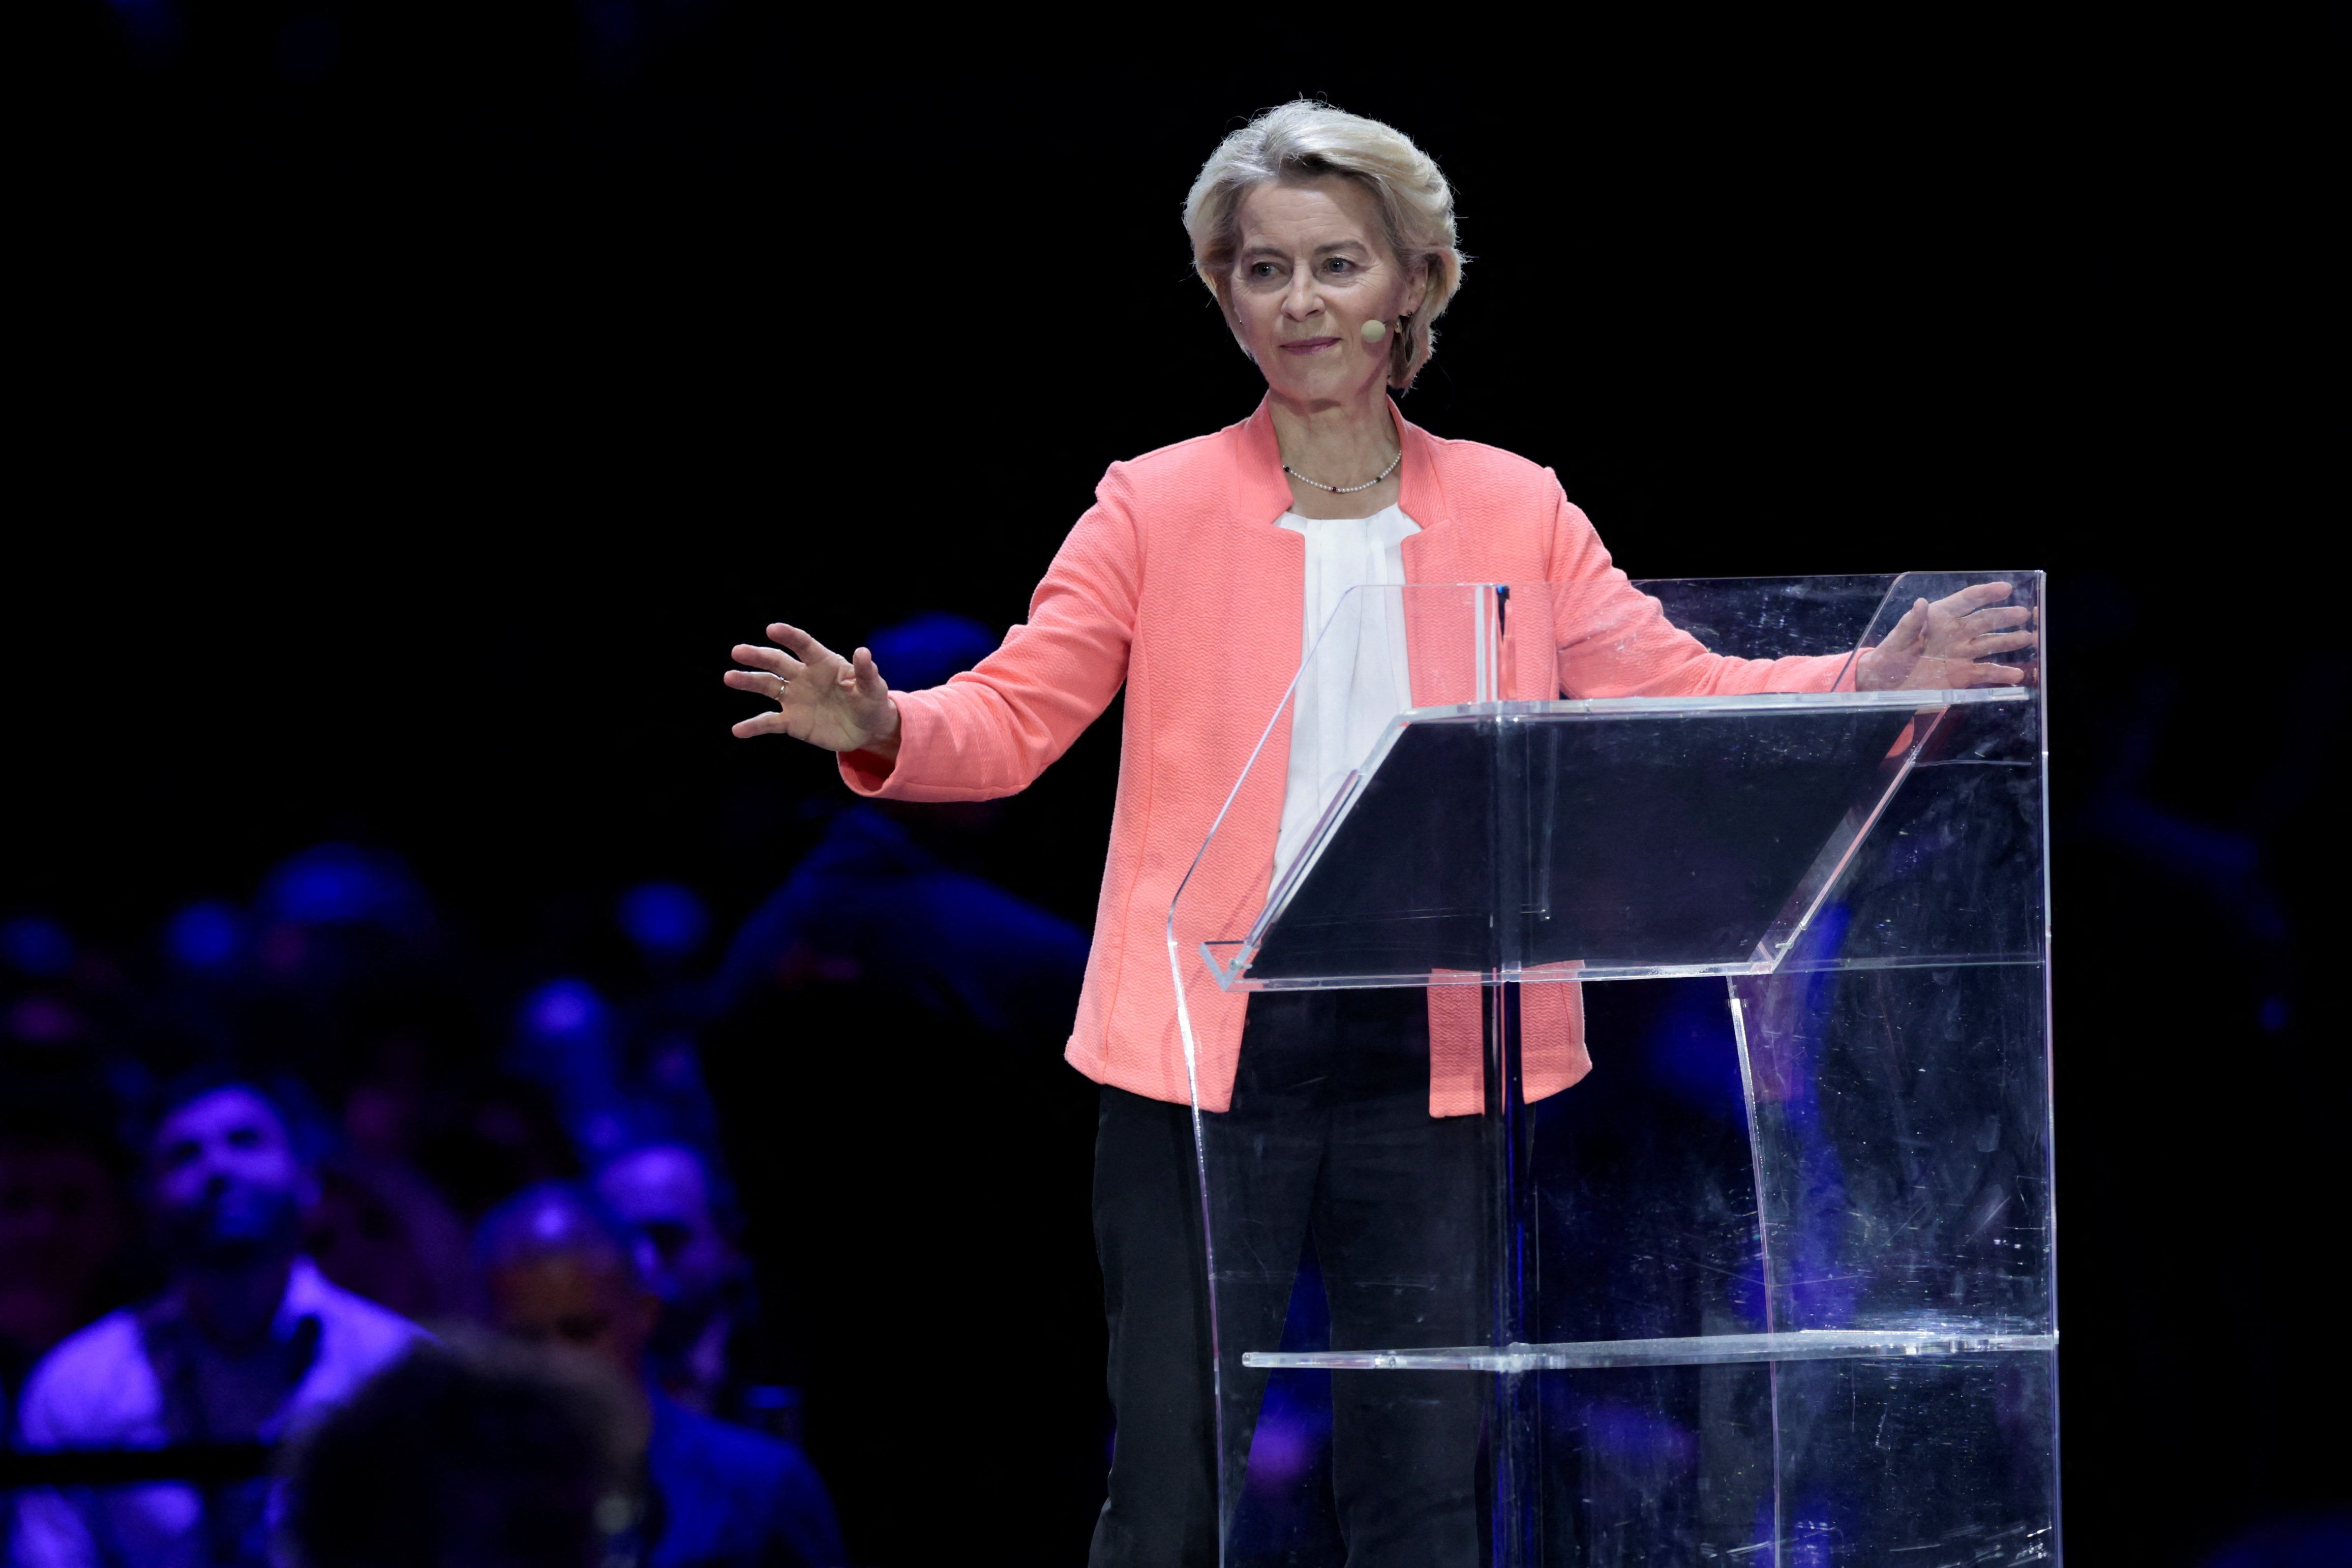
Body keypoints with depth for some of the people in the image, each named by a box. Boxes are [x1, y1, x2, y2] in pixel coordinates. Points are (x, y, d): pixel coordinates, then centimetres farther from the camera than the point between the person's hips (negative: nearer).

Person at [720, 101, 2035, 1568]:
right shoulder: (1158, 507, 4)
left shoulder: (1516, 512, 9)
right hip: (1213, 1047, -2)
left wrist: (1870, 682, -9)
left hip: (1430, 1055, 2)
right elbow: (1011, 716, 0)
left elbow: (1673, 693, 6)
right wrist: (882, 728, -21)